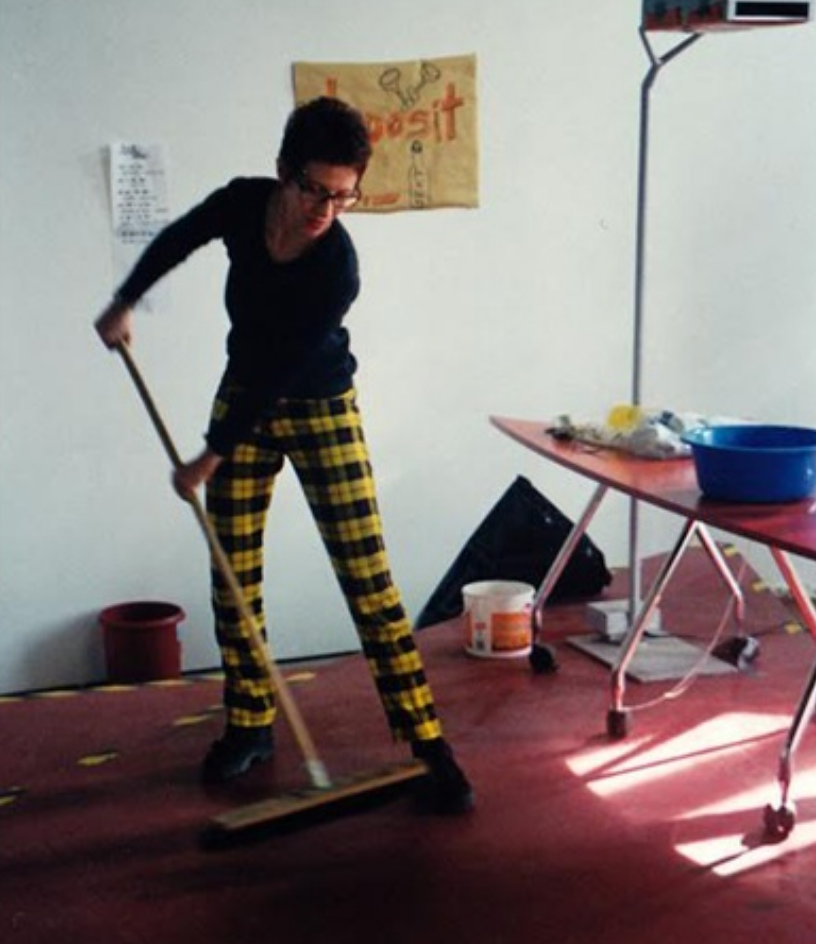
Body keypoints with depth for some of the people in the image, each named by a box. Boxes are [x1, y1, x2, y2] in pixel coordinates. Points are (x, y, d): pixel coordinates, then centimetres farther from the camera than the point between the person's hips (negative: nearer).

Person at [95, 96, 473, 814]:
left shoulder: (337, 269, -27)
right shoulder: (243, 203, -13)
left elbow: (278, 373, -23)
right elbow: (177, 240, 11)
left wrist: (212, 457, -17)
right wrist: (125, 303, 9)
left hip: (321, 412, -4)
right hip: (243, 403, 5)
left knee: (367, 579, -9)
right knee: (233, 577, 7)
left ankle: (428, 745, -4)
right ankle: (249, 726, 23)